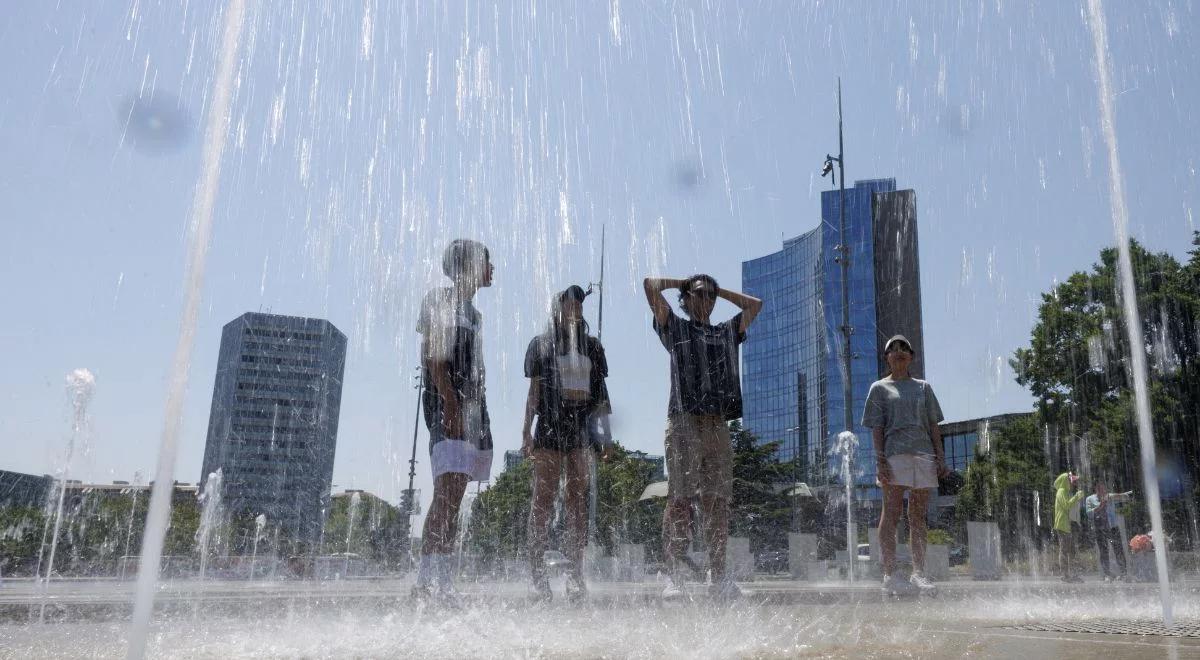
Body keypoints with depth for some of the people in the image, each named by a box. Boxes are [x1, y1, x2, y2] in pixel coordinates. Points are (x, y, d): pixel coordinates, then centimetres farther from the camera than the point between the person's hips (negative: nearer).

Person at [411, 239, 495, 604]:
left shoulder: (472, 311, 24)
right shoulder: (440, 299, -1)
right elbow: (434, 356, -12)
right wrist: (451, 404, -21)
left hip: (472, 403, 9)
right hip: (447, 401, -9)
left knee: (454, 492, 5)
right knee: (449, 488, -19)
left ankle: (438, 574, 8)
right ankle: (430, 572, -21)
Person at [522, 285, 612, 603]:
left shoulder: (592, 346, 16)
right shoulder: (542, 344, 7)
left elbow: (601, 392, 15)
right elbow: (534, 390, 4)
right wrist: (526, 430, -5)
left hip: (582, 428, 3)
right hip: (549, 426, -3)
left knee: (578, 503, 3)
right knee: (543, 501, -4)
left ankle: (576, 573, 6)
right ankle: (538, 573, -1)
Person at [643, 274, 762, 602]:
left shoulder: (726, 332, 24)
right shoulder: (675, 328, 13)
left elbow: (754, 304, 33)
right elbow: (650, 285, 7)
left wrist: (719, 290, 31)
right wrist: (681, 282, 22)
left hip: (718, 426, 4)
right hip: (684, 423, -4)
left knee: (717, 502, 1)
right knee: (679, 501, -8)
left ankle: (718, 577, 3)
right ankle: (674, 577, -7)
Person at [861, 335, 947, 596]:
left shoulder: (923, 387, 20)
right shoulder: (879, 388, 10)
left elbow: (933, 425, 16)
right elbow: (876, 427, 2)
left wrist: (940, 457, 5)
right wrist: (880, 459, -10)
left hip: (923, 454, 4)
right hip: (894, 454, -4)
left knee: (918, 517, 5)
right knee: (891, 514, -7)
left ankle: (919, 573, 10)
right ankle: (890, 574, -7)